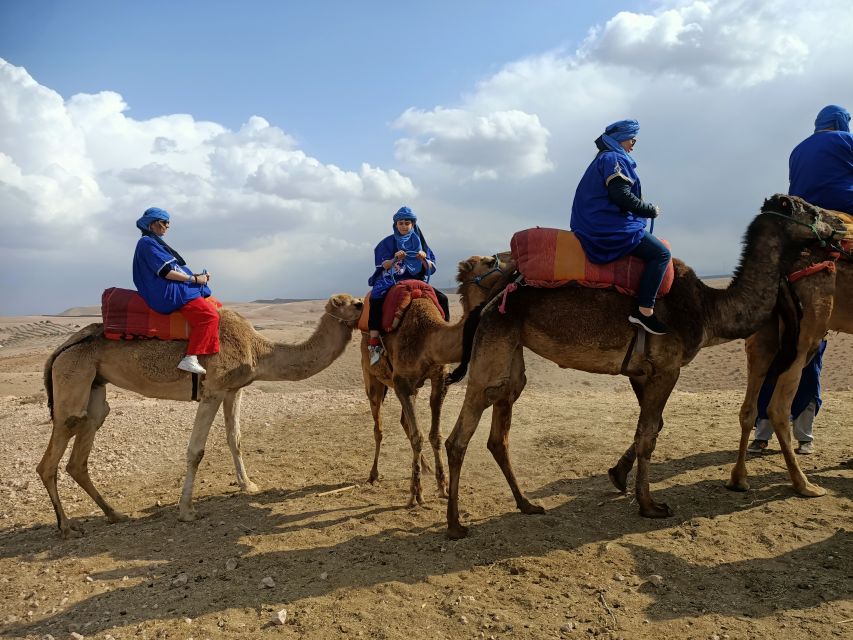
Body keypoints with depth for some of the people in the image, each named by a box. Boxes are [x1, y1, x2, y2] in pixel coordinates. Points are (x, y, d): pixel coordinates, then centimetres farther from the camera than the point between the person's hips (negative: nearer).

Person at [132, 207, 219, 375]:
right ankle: (191, 359, -24)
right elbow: (165, 272, -16)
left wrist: (196, 275, 8)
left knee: (213, 306, 13)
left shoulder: (154, 242, 23)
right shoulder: (147, 243, -7)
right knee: (209, 315, -22)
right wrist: (195, 279, -10)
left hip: (169, 291, 11)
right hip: (165, 293, -11)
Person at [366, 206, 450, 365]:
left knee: (442, 299, -15)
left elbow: (431, 269, 5)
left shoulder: (419, 242, 11)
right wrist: (395, 260, -23)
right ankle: (374, 343, -36)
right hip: (391, 281, -3)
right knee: (376, 298, -35)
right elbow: (382, 266, -3)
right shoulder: (388, 242, 5)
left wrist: (424, 259, -17)